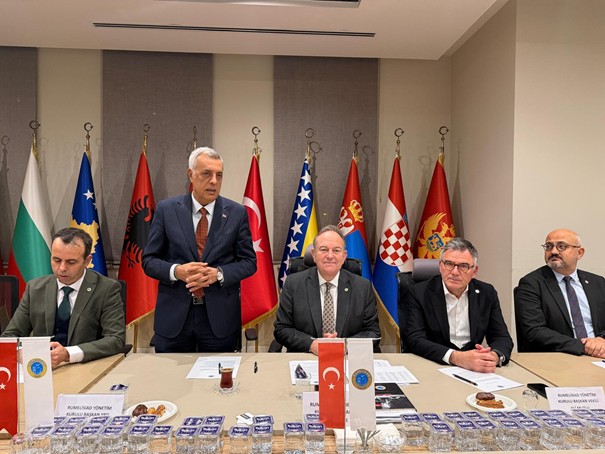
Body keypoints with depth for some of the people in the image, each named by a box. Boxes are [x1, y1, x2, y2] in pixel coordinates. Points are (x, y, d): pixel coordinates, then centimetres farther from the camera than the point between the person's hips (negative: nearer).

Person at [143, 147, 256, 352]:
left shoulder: (236, 212, -1)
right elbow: (149, 259, 3)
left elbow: (249, 262, 2)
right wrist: (176, 271, -17)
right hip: (174, 315, 0)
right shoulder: (167, 209, 0)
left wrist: (218, 274, -15)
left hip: (220, 317, 0)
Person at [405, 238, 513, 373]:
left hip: (475, 370, 4)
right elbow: (416, 340, -14)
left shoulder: (487, 293, 4)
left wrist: (494, 356, -20)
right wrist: (456, 357, -28)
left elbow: (502, 337, 3)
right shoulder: (420, 293, -6)